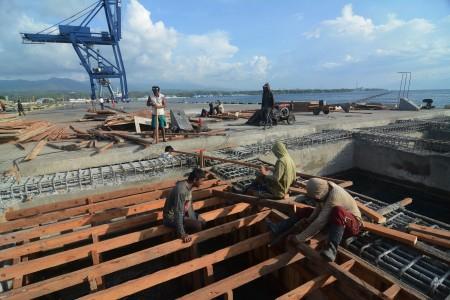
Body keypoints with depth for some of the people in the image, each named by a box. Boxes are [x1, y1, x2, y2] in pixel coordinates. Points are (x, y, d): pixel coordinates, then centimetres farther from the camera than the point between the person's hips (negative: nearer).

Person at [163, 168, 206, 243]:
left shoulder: (189, 186, -4)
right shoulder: (181, 190, -33)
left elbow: (189, 205, 7)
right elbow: (178, 213, -34)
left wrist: (194, 220, 7)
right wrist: (182, 234, -33)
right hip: (171, 218, -9)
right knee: (198, 225, -19)